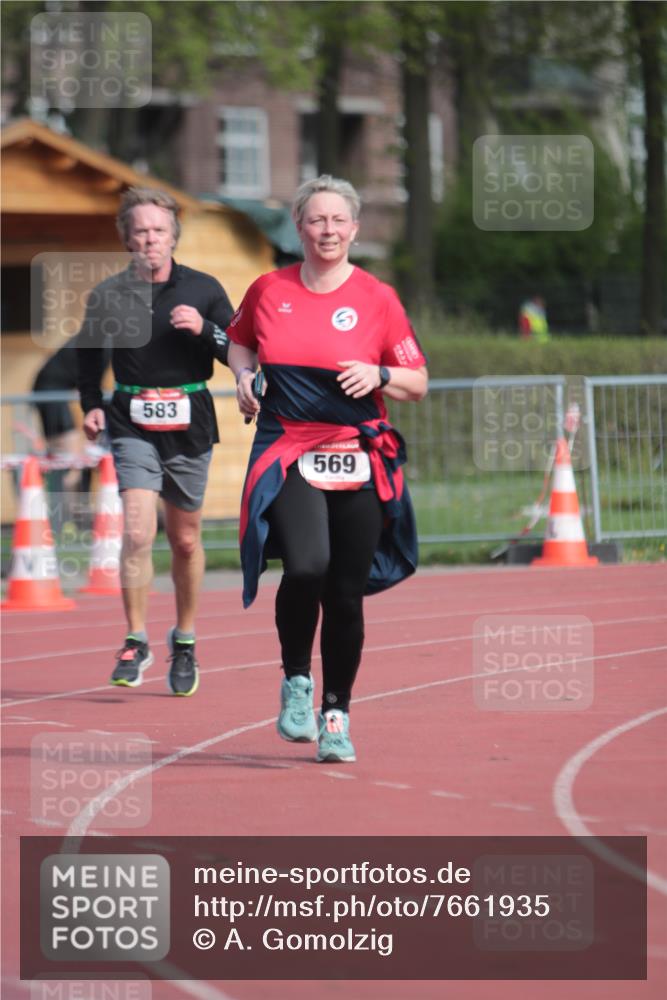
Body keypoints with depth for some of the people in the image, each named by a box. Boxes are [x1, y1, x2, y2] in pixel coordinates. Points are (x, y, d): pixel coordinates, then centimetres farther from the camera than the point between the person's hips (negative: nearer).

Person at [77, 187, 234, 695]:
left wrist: (204, 329, -16)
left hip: (191, 426, 1)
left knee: (186, 540, 10)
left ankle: (185, 640, 28)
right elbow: (89, 352, 18)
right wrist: (91, 404, 5)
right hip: (133, 425, -1)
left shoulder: (204, 290, 1)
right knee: (138, 532, -17)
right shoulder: (108, 295, 2)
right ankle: (137, 642, -7)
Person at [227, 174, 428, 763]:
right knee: (306, 567, -23)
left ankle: (336, 715, 20)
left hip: (358, 464, 0)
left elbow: (418, 383, 5)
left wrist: (378, 375, -14)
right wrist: (244, 374, 5)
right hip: (288, 455, 0)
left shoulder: (377, 299, 1)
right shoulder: (269, 291, 5)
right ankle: (296, 681, 2)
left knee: (346, 595, 3)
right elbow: (239, 340, 25)